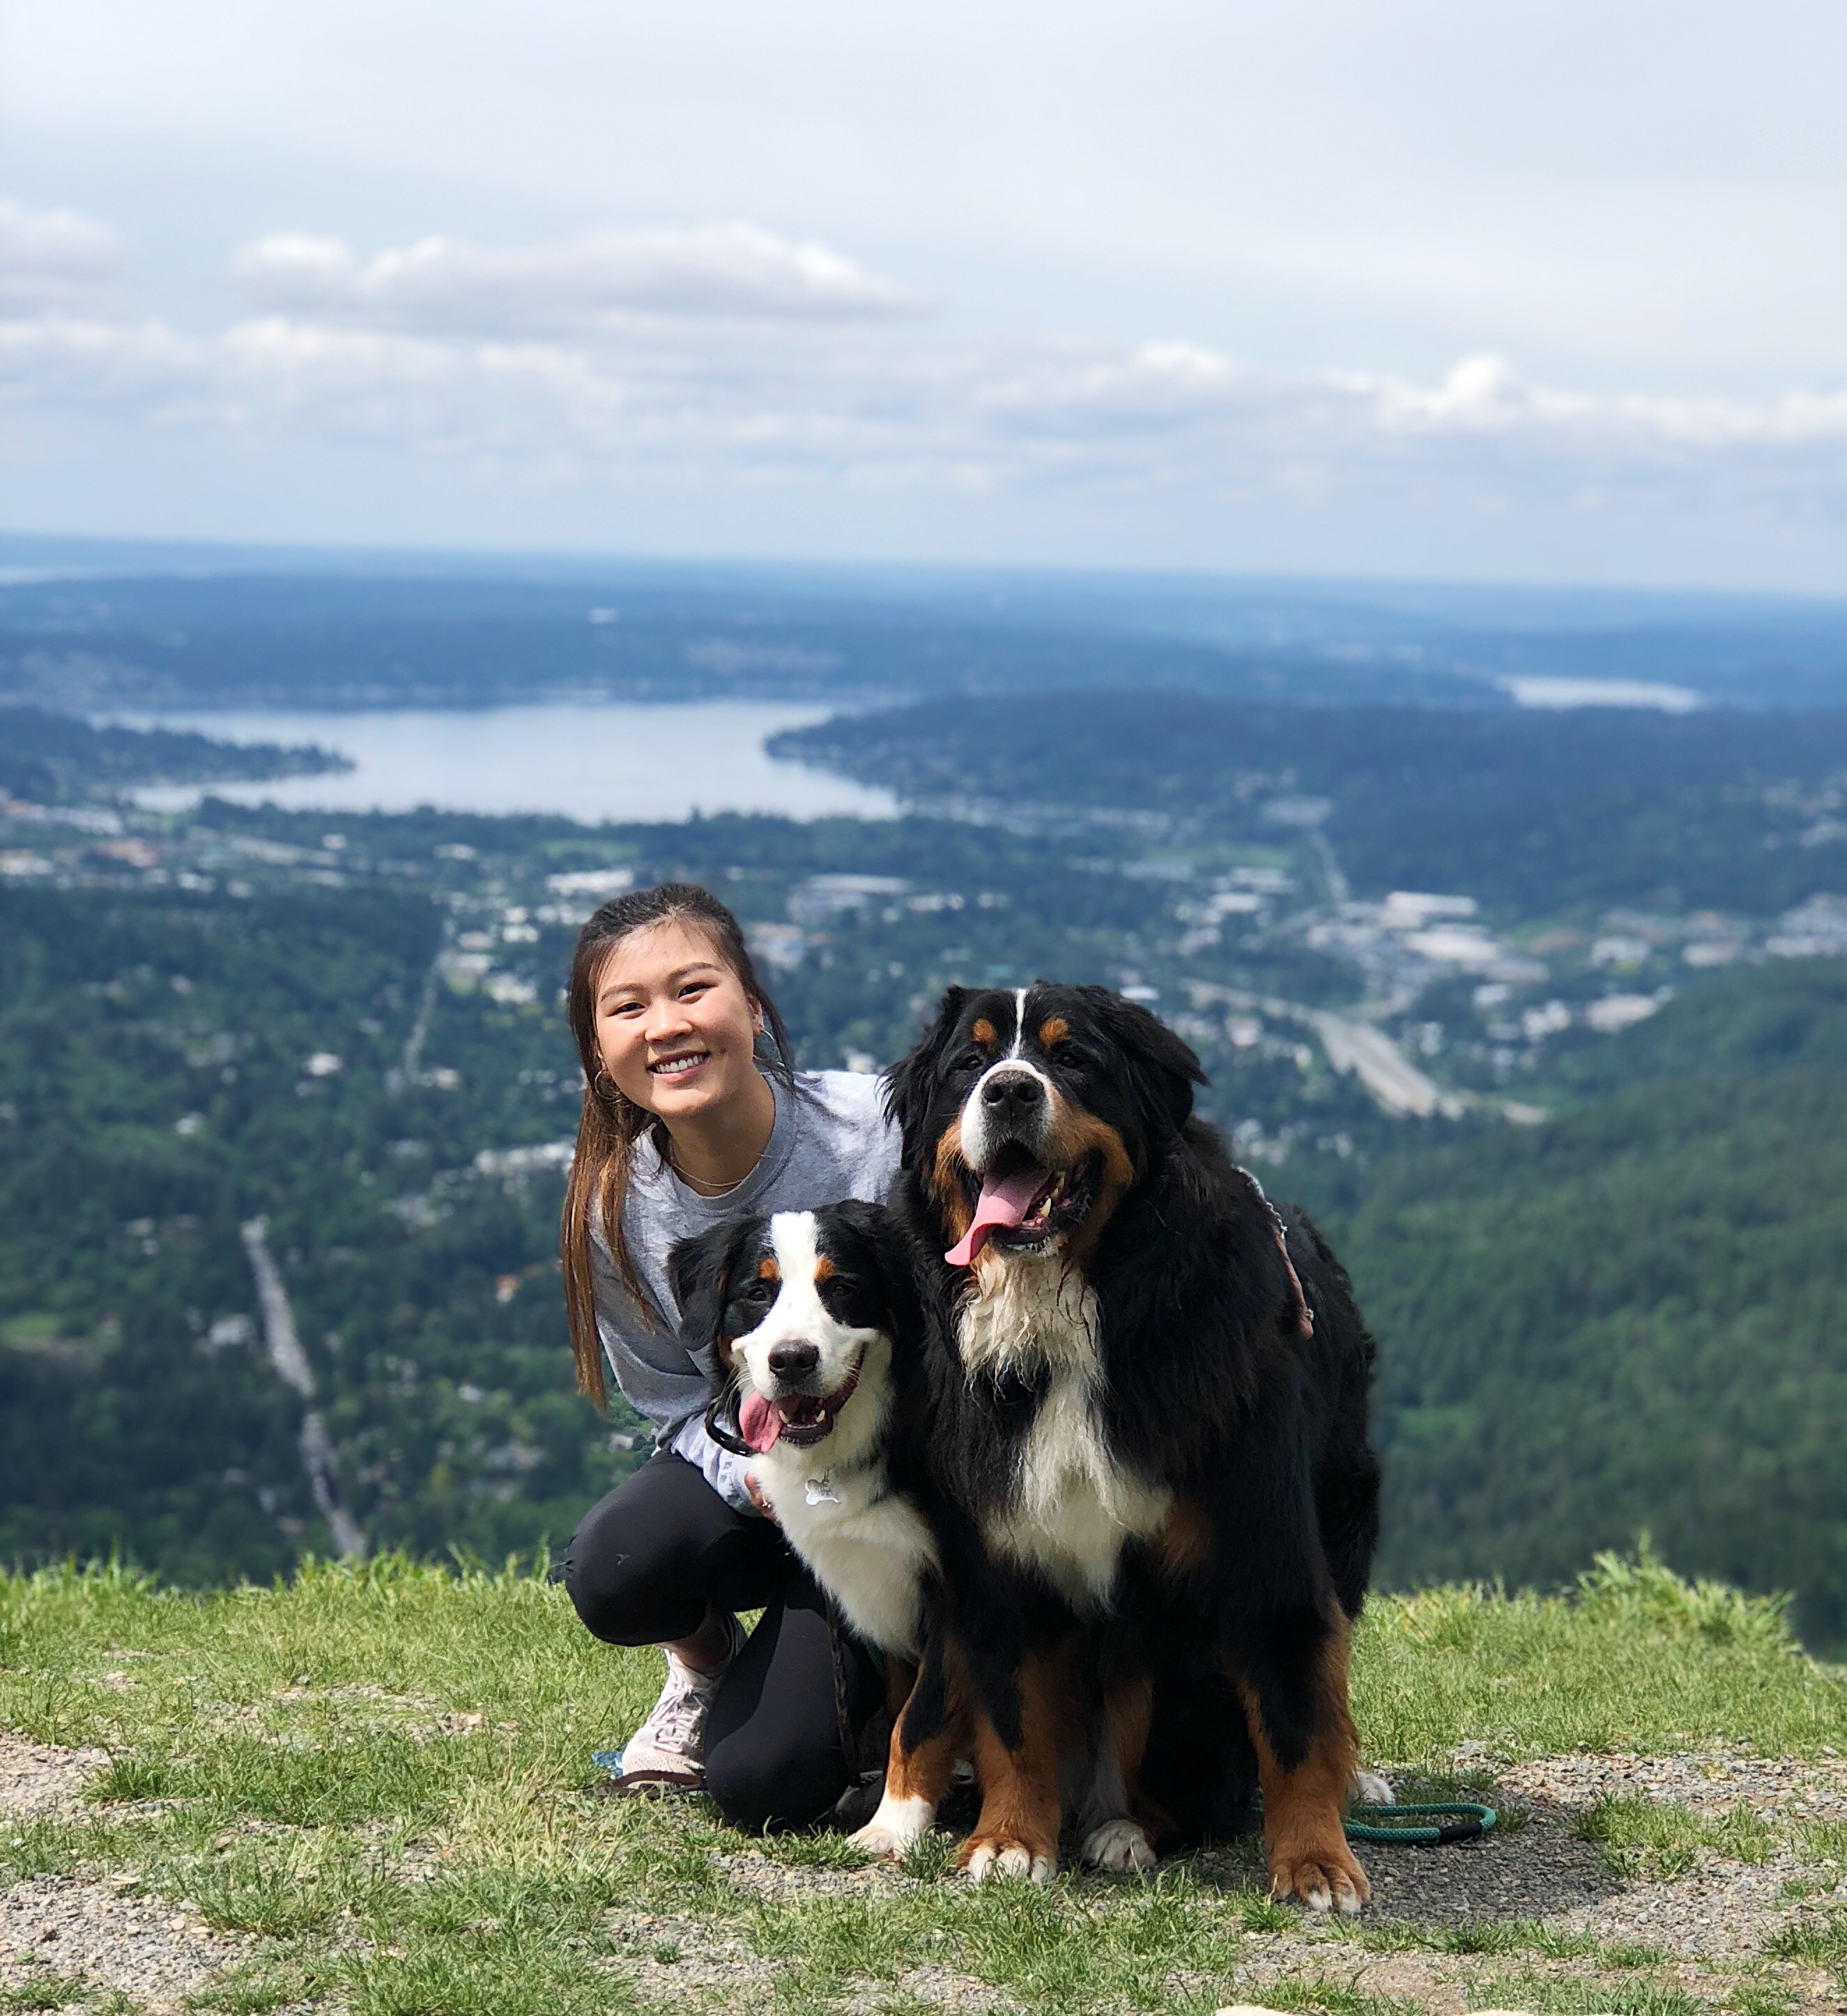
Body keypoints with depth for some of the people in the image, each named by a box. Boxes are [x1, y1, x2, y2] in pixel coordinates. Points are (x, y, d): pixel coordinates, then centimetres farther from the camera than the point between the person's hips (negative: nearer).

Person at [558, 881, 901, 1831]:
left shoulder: (878, 1134, -23)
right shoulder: (615, 1208, -11)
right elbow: (678, 1403, 0)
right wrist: (752, 1473, -23)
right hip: (748, 1476, 3)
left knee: (762, 1785, -18)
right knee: (613, 1572, -31)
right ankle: (710, 1669, 7)